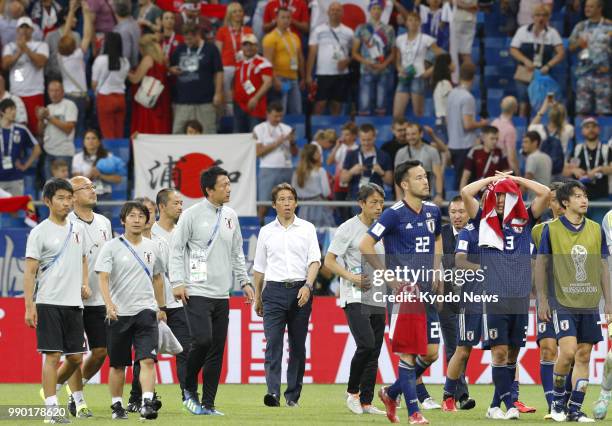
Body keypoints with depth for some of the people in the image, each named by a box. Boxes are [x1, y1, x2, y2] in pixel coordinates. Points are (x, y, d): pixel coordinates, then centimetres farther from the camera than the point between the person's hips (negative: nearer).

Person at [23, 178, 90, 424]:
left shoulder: (77, 229, 12)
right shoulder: (40, 232, -5)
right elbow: (29, 271, -7)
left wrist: (85, 283, 9)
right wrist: (29, 306, -13)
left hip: (74, 302, 6)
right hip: (49, 303, -6)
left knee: (76, 357, 7)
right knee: (53, 355, -8)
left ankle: (51, 388, 30)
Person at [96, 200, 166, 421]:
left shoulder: (151, 247, 10)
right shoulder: (112, 247, -3)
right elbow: (103, 278, -12)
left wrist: (161, 307, 23)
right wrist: (109, 303, -27)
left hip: (146, 311, 2)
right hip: (119, 313, -2)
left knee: (147, 359, -14)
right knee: (118, 364, 7)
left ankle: (147, 403, -20)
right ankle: (117, 406, 20)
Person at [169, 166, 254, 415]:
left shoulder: (230, 216, 12)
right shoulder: (192, 215, -5)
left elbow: (237, 253, 20)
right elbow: (176, 249, -5)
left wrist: (244, 281, 12)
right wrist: (178, 282, -13)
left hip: (221, 295, 6)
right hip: (197, 292, -6)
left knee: (217, 351, 3)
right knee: (202, 340, -18)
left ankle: (208, 404, 8)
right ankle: (189, 389, 4)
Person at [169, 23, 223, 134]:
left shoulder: (210, 49, 1)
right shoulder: (180, 50, 13)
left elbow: (218, 73, 0)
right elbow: (170, 67, 24)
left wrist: (218, 94, -7)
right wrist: (172, 70, 0)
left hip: (204, 100, -4)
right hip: (182, 100, 4)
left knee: (207, 133, -3)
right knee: (177, 134, 1)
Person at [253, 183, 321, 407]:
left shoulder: (307, 229, 7)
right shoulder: (266, 231, 11)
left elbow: (314, 260, 0)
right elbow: (259, 268, 16)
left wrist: (308, 286, -15)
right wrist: (257, 297, 14)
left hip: (300, 290, 0)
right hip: (274, 290, 0)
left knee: (298, 345, 3)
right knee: (273, 343, -13)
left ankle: (293, 395, 9)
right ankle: (273, 392, -23)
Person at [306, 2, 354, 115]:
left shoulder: (348, 32, 7)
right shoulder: (319, 30, 2)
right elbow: (312, 53, 1)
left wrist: (347, 61, -10)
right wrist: (308, 75, -5)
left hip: (342, 74, 2)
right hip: (323, 73, -2)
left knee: (337, 105, 5)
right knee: (320, 104, -6)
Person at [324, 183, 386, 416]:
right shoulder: (348, 228, -7)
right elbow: (329, 261, -9)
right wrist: (353, 277, -19)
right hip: (355, 297, -6)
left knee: (374, 351, 3)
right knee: (366, 344, -19)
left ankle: (366, 401, 8)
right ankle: (352, 391, 0)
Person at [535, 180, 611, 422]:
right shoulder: (551, 229, -2)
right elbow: (540, 264, 2)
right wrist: (542, 300, -2)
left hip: (590, 304, 4)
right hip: (563, 303, -4)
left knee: (584, 355, 2)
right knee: (568, 350, -16)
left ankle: (575, 409, 8)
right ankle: (557, 401, 5)